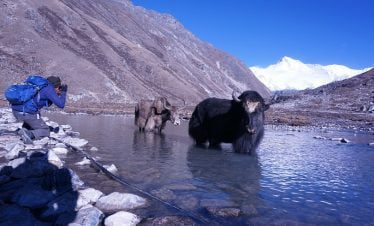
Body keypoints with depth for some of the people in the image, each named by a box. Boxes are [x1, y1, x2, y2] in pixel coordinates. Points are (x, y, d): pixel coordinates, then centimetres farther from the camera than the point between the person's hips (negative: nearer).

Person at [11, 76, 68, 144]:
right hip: (27, 113, -8)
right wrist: (63, 93, 11)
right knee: (45, 131, 9)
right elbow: (61, 105, -5)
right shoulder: (49, 88, -2)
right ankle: (28, 134, -18)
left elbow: (47, 104, 34)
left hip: (15, 110, 8)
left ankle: (24, 129, 14)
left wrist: (57, 94, 27)